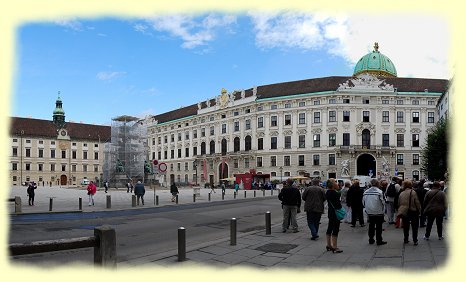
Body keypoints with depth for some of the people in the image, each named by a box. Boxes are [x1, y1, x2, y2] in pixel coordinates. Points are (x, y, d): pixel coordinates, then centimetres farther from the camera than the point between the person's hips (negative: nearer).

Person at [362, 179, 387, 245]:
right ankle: (379, 240, 10)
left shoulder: (365, 192, -1)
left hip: (369, 212, 4)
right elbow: (383, 202, -12)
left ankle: (371, 240, 21)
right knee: (379, 227, 5)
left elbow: (363, 202, 7)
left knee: (371, 226, 15)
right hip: (378, 212, -4)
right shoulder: (379, 192, -16)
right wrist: (383, 210, 5)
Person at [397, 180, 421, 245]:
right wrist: (418, 209, 4)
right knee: (414, 227, 7)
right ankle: (415, 241, 7)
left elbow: (399, 204, 6)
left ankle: (406, 239, 20)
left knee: (406, 227, 14)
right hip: (413, 212, -3)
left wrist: (400, 211, 17)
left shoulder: (401, 194, 0)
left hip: (404, 212, 4)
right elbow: (417, 203, -11)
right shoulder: (413, 192, -12)